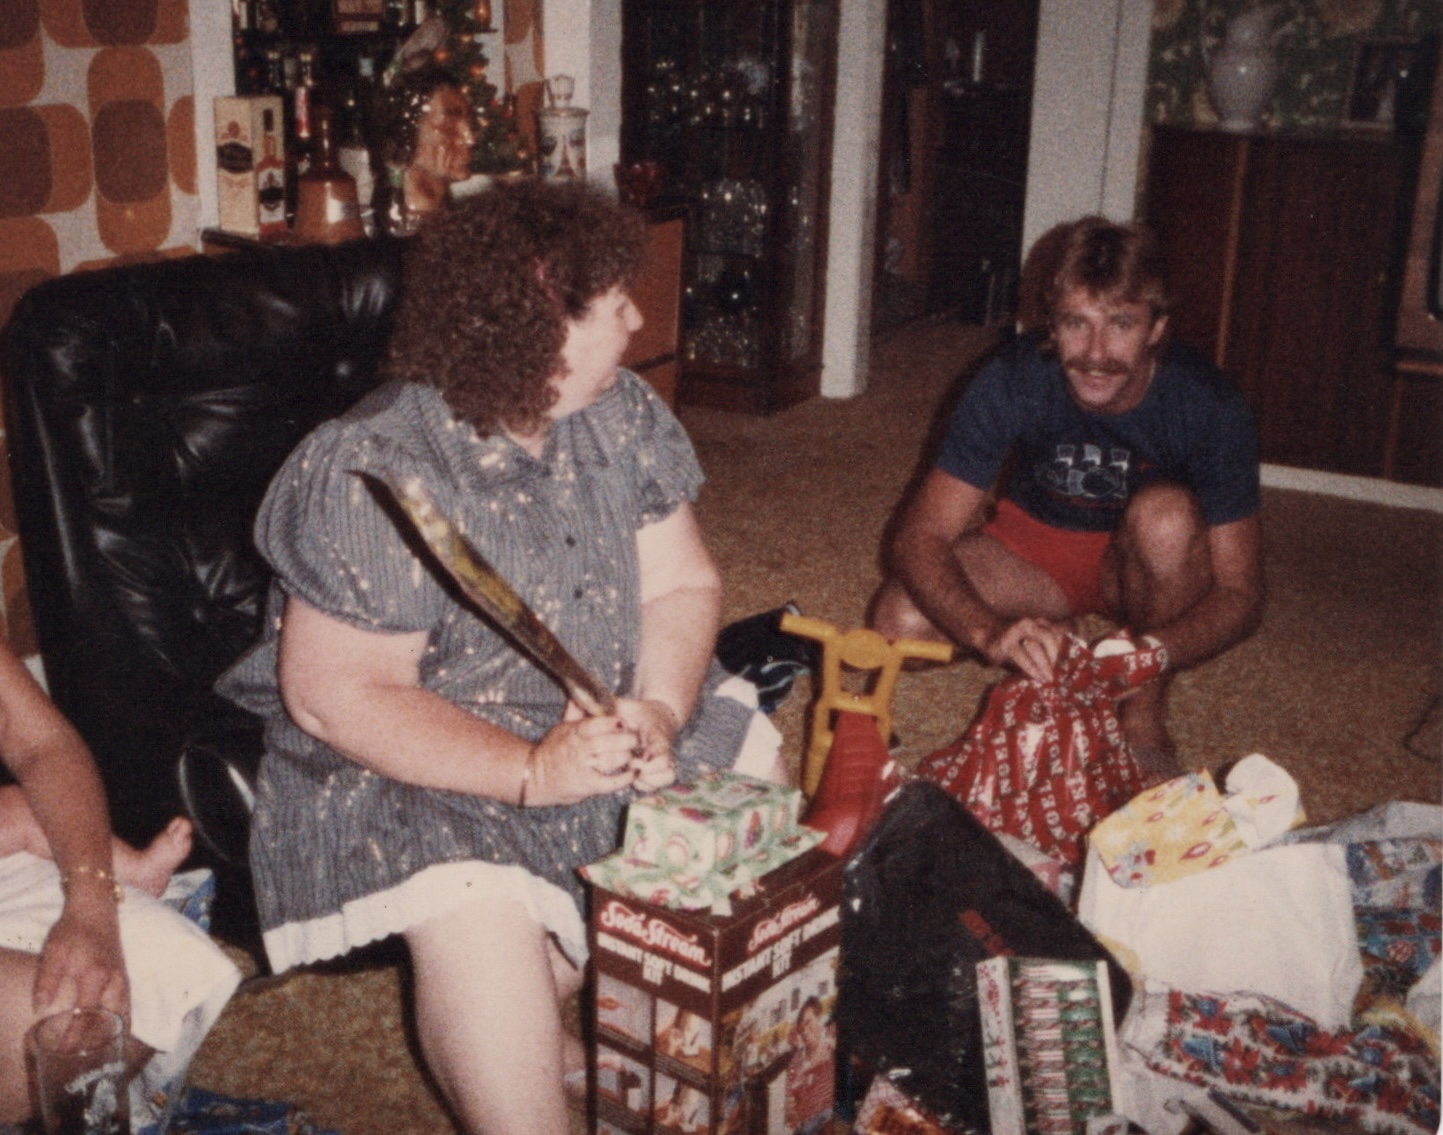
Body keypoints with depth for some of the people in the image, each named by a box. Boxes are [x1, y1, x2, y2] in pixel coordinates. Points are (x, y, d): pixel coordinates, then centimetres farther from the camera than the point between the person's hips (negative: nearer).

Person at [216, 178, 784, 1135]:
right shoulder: (374, 474, -24)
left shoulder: (624, 415, -2)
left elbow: (681, 583, -1)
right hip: (414, 760, -8)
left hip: (601, 718, 8)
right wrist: (531, 772, -34)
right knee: (478, 915, -32)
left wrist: (658, 713, -22)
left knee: (752, 754, 2)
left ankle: (549, 1002, 8)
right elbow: (334, 693, -25)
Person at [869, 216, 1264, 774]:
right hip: (1032, 543, 1)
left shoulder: (1209, 406, -27)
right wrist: (990, 632, -47)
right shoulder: (1012, 382, -25)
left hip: (1142, 561, 0)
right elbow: (917, 538, -27)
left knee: (1165, 513, -35)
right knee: (900, 621, -25)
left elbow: (1240, 595, -23)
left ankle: (1146, 716, -16)